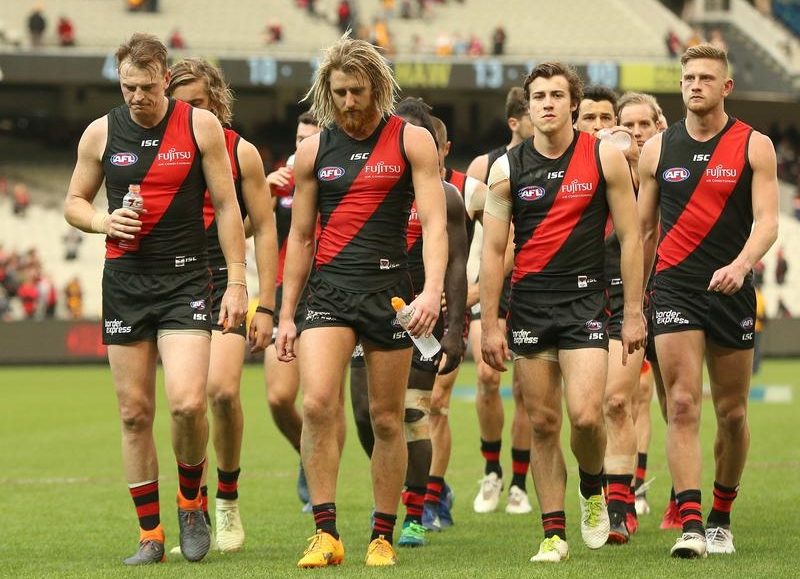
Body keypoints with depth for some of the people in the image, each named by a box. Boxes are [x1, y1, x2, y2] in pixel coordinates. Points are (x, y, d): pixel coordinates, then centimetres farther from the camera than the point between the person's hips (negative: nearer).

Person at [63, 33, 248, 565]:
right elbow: (74, 202, 14)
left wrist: (237, 282, -3)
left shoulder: (200, 126, -2)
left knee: (187, 401, -17)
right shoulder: (101, 133, 4)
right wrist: (104, 221, -8)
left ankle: (191, 502, 9)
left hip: (185, 280, -2)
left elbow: (227, 206, 2)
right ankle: (150, 534, 10)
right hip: (124, 282, 2)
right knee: (135, 412, 2)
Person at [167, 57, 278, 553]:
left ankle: (228, 499, 2)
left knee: (222, 391, -19)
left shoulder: (241, 153, 0)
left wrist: (265, 306, -2)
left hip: (225, 285, -2)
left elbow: (264, 230, 3)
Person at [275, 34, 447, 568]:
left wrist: (433, 289, -22)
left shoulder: (412, 140, 1)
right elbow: (300, 235, 14)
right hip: (329, 289, 1)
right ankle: (326, 534, -14)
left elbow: (434, 222, -6)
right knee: (317, 404, -17)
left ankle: (383, 537, 14)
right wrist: (285, 314, 11)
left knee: (387, 419, 3)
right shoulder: (314, 150, 9)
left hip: (389, 287, -1)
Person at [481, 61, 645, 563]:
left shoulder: (605, 157, -1)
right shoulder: (507, 169, 3)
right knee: (543, 423, 3)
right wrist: (490, 325, 0)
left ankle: (593, 490, 14)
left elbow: (630, 237, 2)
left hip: (585, 300, -2)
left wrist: (634, 313, -2)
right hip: (528, 305, 2)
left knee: (585, 415, -17)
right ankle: (555, 534, 10)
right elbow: (493, 250, 5)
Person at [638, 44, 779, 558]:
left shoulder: (754, 147, 1)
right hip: (675, 289, 0)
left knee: (732, 414, 7)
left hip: (732, 290, 0)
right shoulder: (658, 149, 7)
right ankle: (690, 525, -19)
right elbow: (644, 230, 14)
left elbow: (767, 222, -8)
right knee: (683, 405, -13)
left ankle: (721, 517, 25)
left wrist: (740, 265, -27)